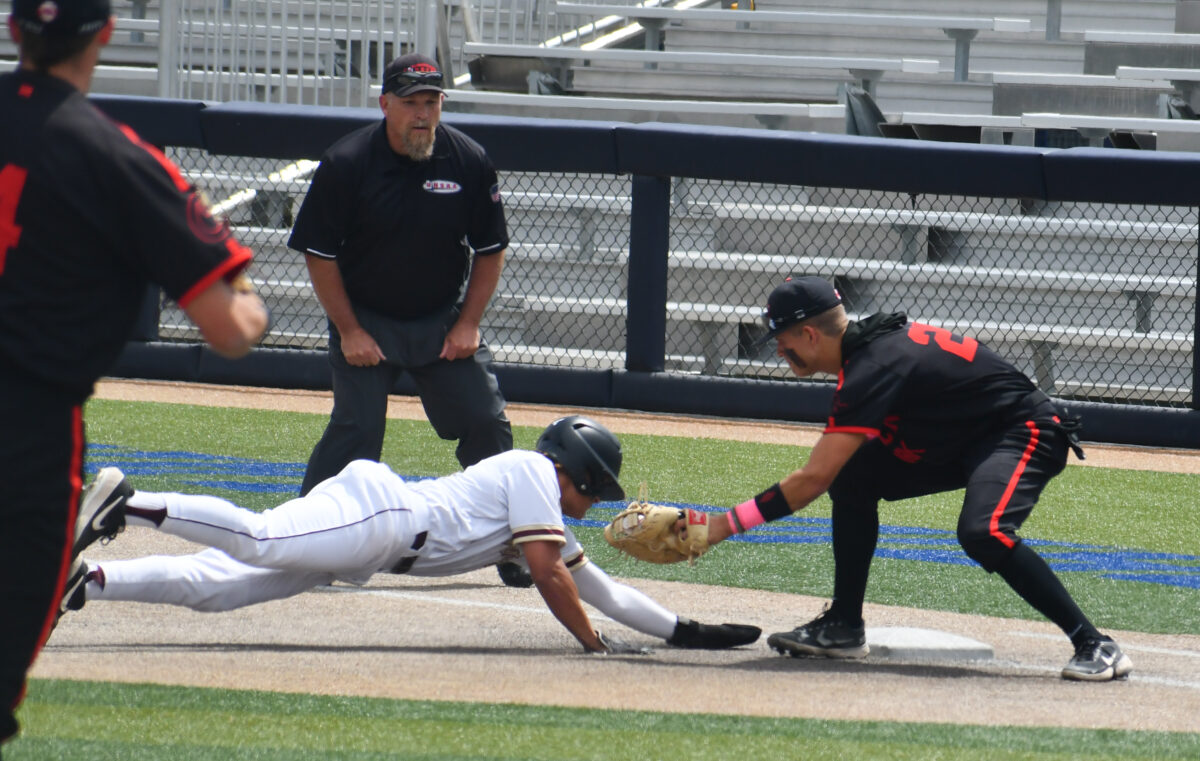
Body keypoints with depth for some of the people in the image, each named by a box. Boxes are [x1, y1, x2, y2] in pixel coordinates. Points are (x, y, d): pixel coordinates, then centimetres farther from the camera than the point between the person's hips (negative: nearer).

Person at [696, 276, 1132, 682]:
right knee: (851, 477, 4)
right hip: (966, 443, 10)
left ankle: (1094, 645, -29)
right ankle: (844, 627, 10)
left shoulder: (874, 368, -26)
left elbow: (813, 480, -28)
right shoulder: (871, 341, 3)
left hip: (1024, 434, -10)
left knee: (982, 533, -34)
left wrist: (725, 526, -25)